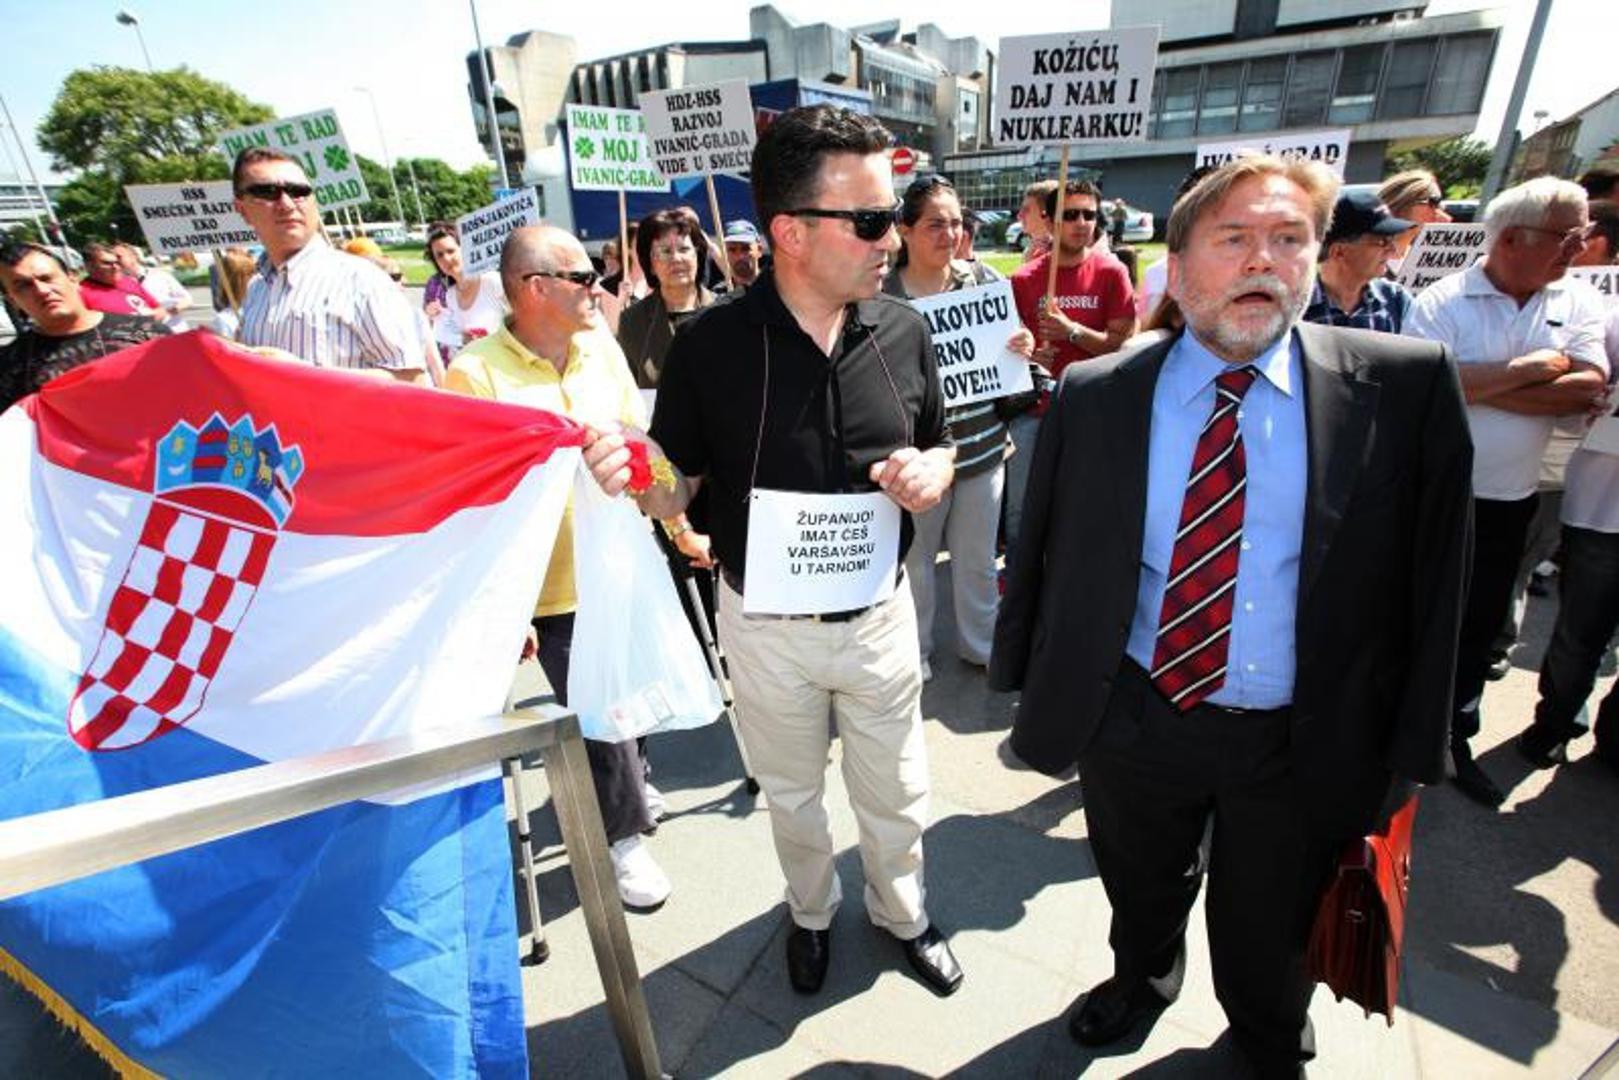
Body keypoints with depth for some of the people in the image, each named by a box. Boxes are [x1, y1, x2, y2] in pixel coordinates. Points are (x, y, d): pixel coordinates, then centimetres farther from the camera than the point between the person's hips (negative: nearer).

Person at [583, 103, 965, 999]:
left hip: (879, 613, 2)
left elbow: (938, 447, 7)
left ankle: (903, 913, 54)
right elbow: (677, 487, -7)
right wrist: (632, 478, -29)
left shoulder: (903, 330, -7)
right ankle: (811, 913, 56)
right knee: (790, 795, 24)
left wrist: (930, 475, -16)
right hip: (765, 623, -1)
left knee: (894, 793, 22)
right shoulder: (709, 344, -15)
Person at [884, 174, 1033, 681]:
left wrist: (1023, 349, -8)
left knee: (978, 559, 16)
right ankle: (914, 652, 33)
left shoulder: (982, 280, 3)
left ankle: (980, 644, 38)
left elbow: (1006, 347, 14)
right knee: (914, 558, 13)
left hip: (983, 445, 3)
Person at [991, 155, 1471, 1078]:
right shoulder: (1094, 396, -8)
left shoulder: (1404, 386, -9)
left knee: (1270, 934, 26)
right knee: (1141, 894, 27)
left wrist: (1410, 750, -4)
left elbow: (1434, 575, -5)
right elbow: (1043, 553, -4)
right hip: (1132, 720, 0)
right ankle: (1142, 981, 62)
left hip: (1304, 745, 1)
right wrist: (1031, 683, 1)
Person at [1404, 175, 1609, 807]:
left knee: (1481, 627, 16)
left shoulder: (1580, 302, 3)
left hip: (1510, 502, 5)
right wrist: (1534, 367, -15)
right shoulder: (1442, 301, -10)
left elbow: (1586, 389, -11)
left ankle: (1453, 740, 33)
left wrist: (1481, 387, -17)